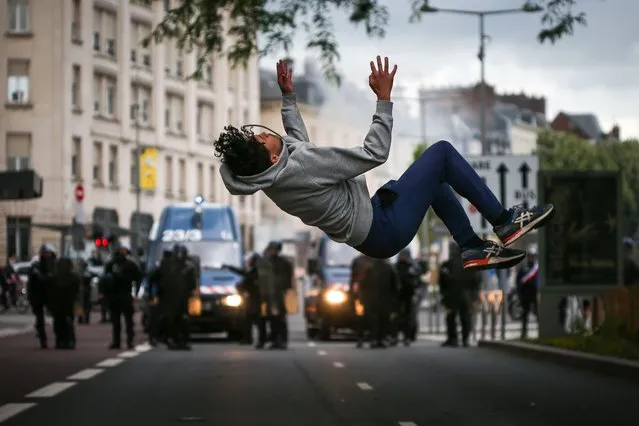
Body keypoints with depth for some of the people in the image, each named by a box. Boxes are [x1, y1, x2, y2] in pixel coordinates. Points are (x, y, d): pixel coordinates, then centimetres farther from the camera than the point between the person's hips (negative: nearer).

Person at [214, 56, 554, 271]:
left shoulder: (269, 176, -6)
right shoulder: (302, 166, -35)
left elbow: (298, 139, 18)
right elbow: (375, 152, -27)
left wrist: (287, 96, 17)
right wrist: (384, 98, -22)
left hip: (366, 234, 10)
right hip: (384, 230, -10)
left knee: (434, 176, 26)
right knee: (441, 152, -1)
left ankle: (474, 250, 24)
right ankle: (506, 223, 10)